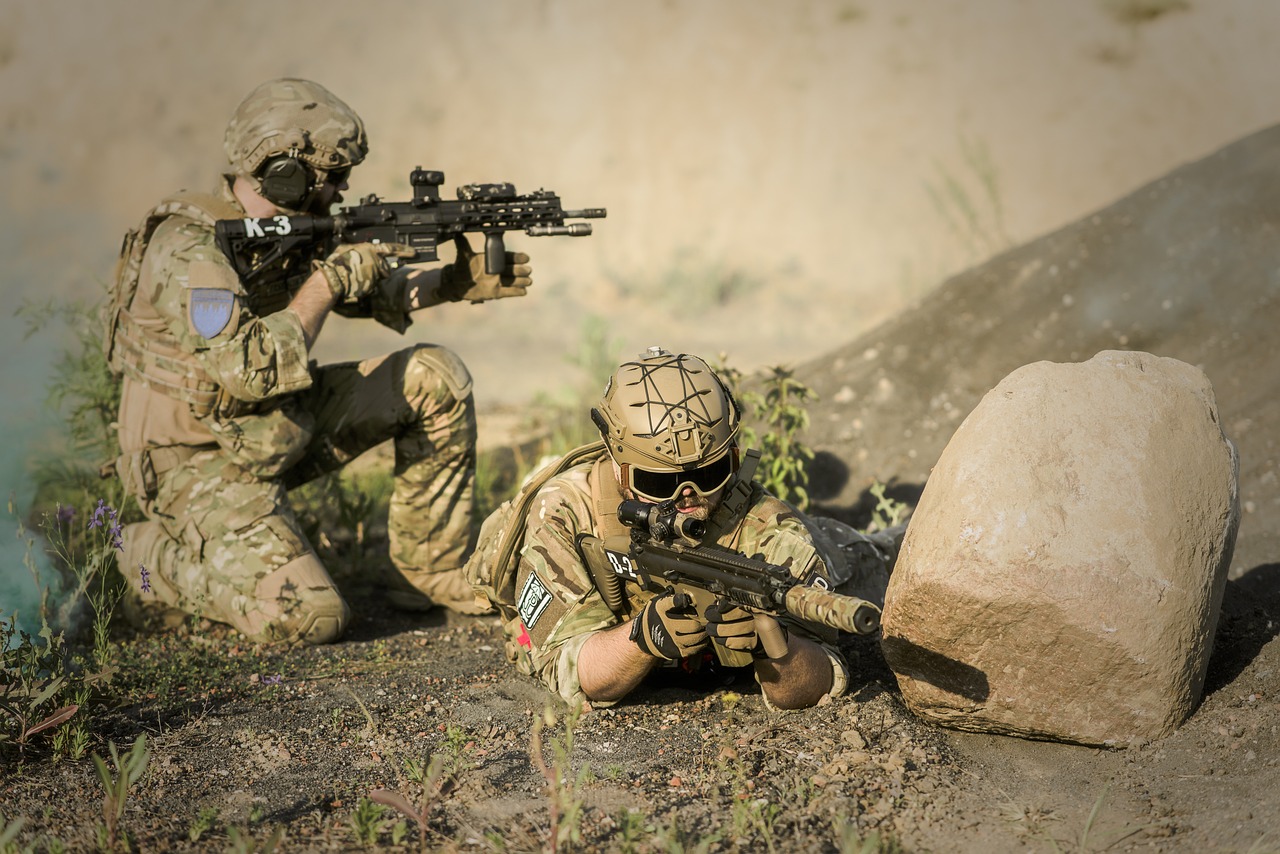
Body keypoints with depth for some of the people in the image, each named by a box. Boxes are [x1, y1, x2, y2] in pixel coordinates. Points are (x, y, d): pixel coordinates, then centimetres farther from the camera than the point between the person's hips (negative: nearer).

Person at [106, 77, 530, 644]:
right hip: (203, 465, -9)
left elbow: (374, 291, 15)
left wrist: (457, 283, -2)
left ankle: (433, 574, 12)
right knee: (310, 618, -24)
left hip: (282, 432, 9)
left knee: (436, 379, 2)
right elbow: (251, 372, -36)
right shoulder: (191, 249, -26)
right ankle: (157, 561, 2)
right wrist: (328, 281, -26)